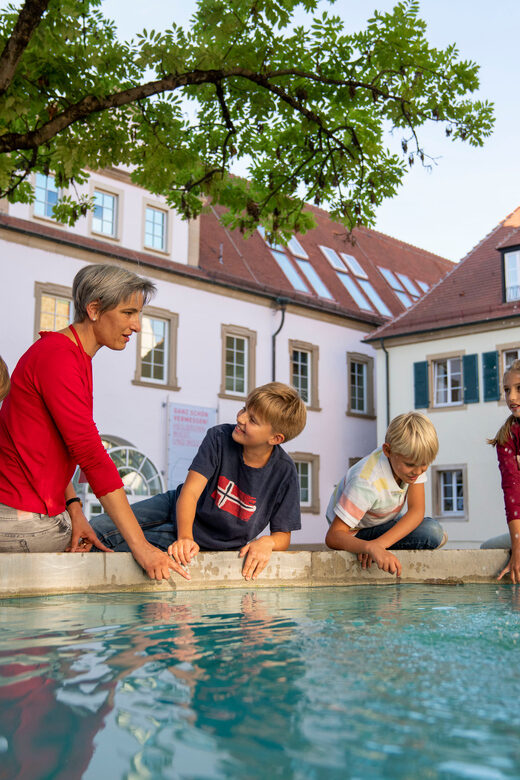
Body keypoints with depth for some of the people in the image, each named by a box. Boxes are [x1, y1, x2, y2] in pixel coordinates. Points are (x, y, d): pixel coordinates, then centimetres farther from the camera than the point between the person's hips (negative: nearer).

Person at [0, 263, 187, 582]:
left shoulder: (77, 358, 15)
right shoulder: (59, 357, -18)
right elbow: (91, 454, -23)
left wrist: (73, 509, 0)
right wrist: (140, 546, -23)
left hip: (44, 514, 9)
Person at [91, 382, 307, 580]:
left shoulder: (284, 472, -22)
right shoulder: (219, 438, -20)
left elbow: (283, 535, -13)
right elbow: (190, 492, -27)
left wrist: (267, 542, -37)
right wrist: (185, 537, -42)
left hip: (212, 547, -2)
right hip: (180, 509, 2)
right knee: (99, 528, -12)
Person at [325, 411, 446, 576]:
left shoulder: (413, 459, -20)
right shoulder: (366, 482, -38)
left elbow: (417, 511, -24)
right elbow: (333, 537, -40)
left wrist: (380, 543, -40)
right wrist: (372, 548, -60)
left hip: (385, 520, 7)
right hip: (356, 533, -7)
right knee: (431, 532, -24)